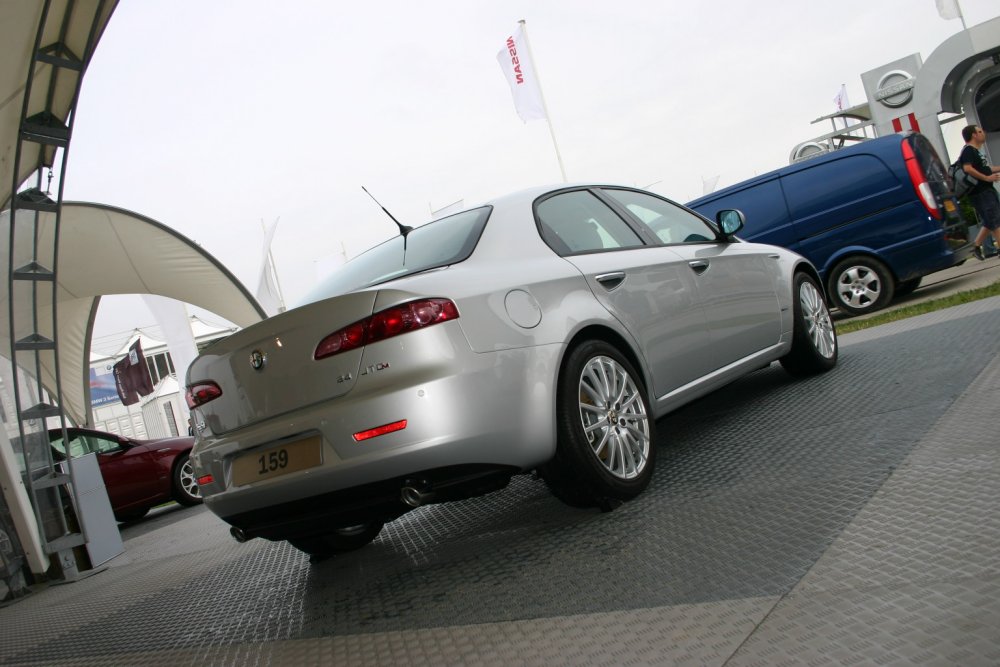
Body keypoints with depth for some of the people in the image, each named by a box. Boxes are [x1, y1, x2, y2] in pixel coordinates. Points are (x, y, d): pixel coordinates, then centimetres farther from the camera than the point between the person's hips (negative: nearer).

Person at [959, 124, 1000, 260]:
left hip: (987, 190, 10)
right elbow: (967, 168, -27)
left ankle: (977, 245, 21)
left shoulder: (975, 151, 19)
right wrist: (987, 178, -25)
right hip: (980, 192, -10)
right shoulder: (968, 150, -13)